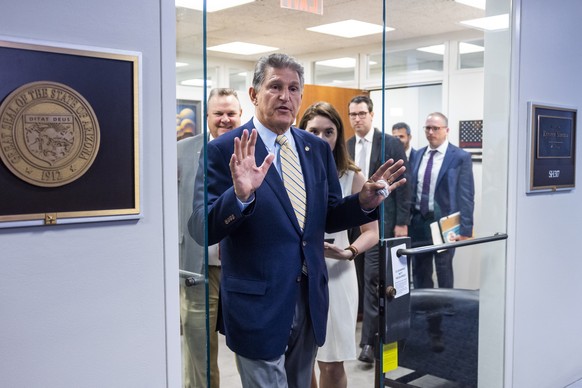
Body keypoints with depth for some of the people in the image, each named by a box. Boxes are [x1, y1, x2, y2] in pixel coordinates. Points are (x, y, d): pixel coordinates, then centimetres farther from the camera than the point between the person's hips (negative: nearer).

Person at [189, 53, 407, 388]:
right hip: (258, 303, -5)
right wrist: (240, 195, -34)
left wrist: (365, 202, -8)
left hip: (310, 301, 6)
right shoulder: (224, 150, -11)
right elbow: (202, 230, -16)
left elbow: (329, 219, 11)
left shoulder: (318, 149, 5)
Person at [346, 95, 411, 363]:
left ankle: (368, 341, -4)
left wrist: (402, 223, -9)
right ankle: (377, 328, 24)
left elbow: (403, 186, -4)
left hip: (381, 219, -5)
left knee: (372, 278, -9)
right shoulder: (345, 147, 10)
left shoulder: (391, 144, -3)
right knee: (365, 279, 10)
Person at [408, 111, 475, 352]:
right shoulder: (417, 156, 9)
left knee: (444, 278, 4)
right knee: (420, 277, 12)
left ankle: (440, 330, 15)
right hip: (418, 223, 5)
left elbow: (466, 196, -8)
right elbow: (410, 190, 11)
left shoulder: (460, 157, -5)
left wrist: (465, 230, -13)